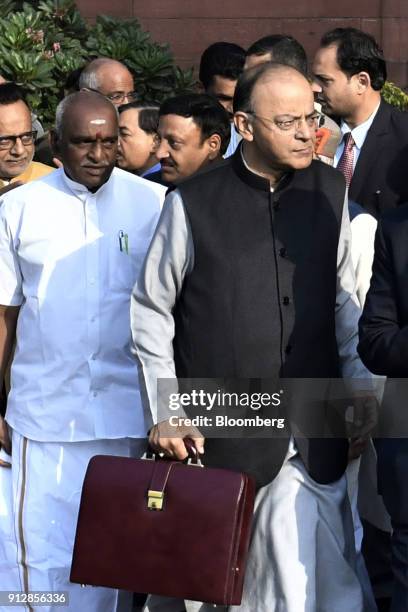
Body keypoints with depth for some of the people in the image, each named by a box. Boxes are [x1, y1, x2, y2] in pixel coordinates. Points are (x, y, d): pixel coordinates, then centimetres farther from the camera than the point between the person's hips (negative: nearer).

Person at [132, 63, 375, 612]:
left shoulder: (330, 191, 4)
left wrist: (358, 382, 7)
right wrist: (165, 412, -3)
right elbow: (151, 310, 1)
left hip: (315, 440, 3)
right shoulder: (193, 203, -6)